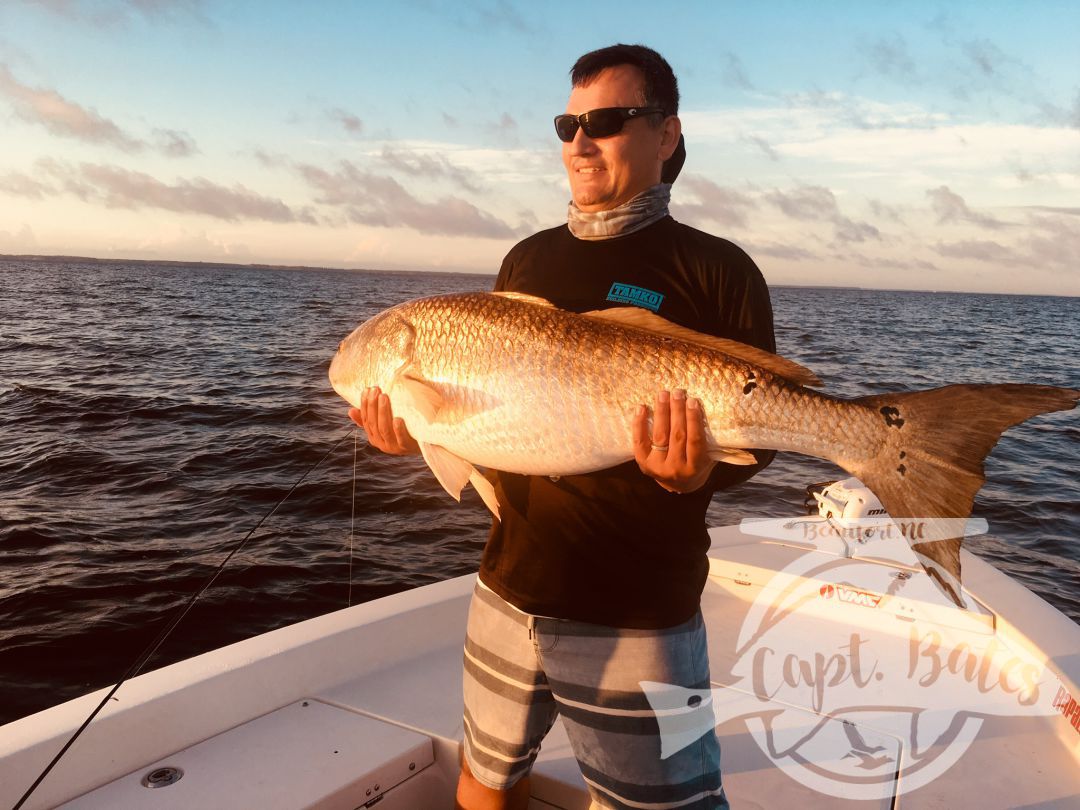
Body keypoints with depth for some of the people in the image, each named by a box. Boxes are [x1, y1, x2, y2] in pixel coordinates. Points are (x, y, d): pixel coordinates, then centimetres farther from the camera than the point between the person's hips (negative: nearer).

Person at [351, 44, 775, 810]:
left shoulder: (716, 269, -6)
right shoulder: (527, 260, 9)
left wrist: (697, 469, -27)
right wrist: (421, 430, -2)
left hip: (638, 616, -5)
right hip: (508, 587, 6)